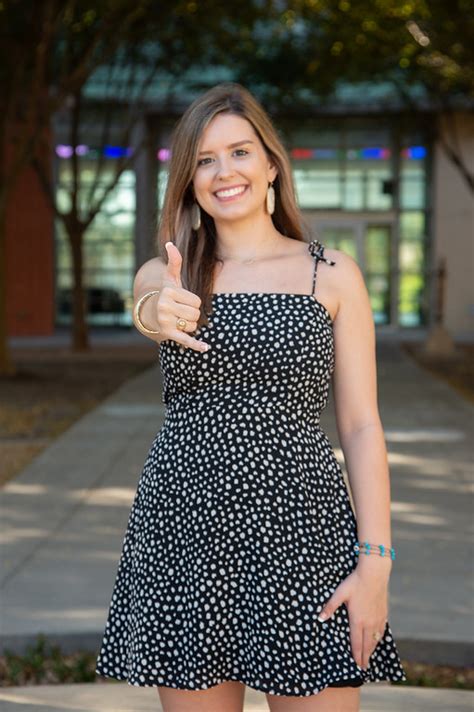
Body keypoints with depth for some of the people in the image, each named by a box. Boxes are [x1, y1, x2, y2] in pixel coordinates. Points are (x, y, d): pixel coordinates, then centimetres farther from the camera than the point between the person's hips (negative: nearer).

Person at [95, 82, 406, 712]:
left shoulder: (332, 273, 3)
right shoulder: (164, 274, 8)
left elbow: (361, 425, 0)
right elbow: (147, 305, -18)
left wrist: (376, 560, -9)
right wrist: (157, 313, -43)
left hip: (299, 526, -2)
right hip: (186, 526, 2)